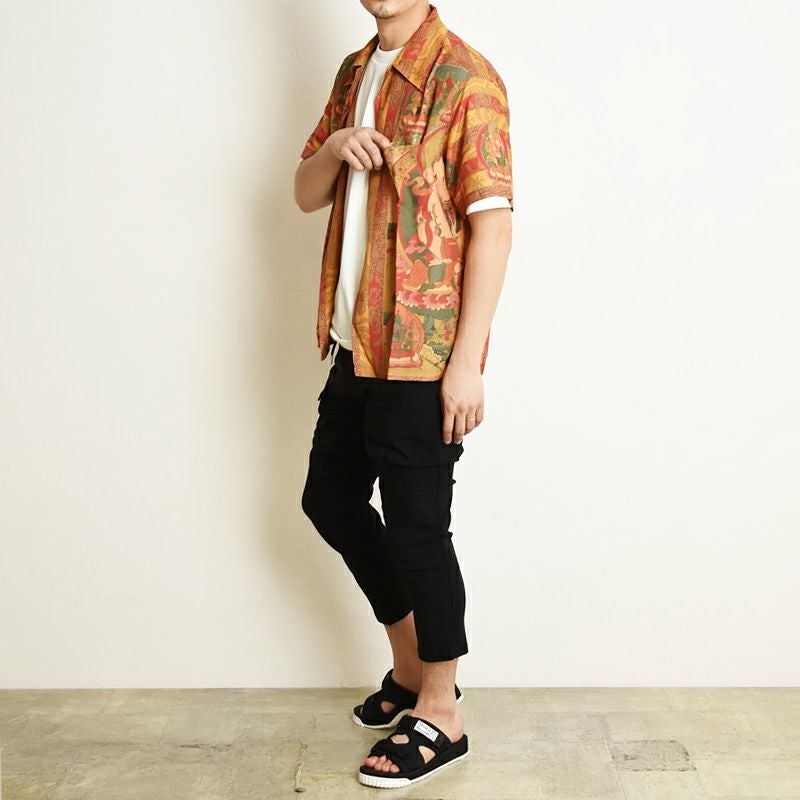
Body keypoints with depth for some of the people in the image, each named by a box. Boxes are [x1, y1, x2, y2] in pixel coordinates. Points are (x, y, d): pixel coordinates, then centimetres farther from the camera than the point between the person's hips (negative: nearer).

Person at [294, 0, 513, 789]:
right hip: (356, 342, 9)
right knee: (330, 497, 16)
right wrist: (333, 147, -6)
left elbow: (492, 223, -15)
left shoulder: (465, 77, -10)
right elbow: (306, 195, 17)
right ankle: (411, 663, 35)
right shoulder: (354, 72, 15)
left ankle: (440, 714, 19)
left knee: (415, 525, -1)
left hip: (421, 350, -9)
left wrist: (467, 362, -19)